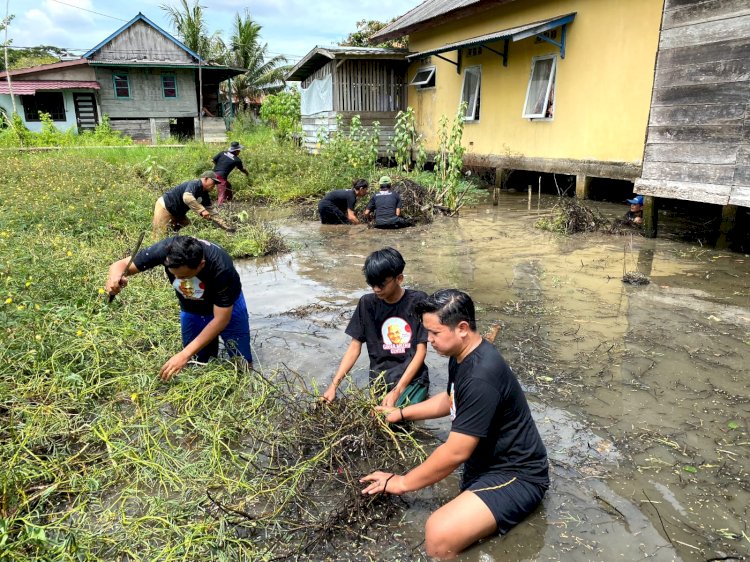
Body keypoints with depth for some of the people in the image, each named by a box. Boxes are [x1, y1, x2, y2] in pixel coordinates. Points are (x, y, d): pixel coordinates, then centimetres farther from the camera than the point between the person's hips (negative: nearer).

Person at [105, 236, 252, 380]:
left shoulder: (221, 268, -40)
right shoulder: (165, 249, -32)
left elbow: (221, 319, -32)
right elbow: (121, 265, -20)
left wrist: (185, 355, -37)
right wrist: (115, 276, -45)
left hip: (227, 308, -3)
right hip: (191, 310, 3)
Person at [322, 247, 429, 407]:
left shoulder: (417, 301, -7)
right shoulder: (367, 303, 0)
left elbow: (421, 350, -7)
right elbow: (354, 347, 3)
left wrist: (397, 391, -17)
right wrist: (333, 385, -8)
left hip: (413, 378, -3)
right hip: (380, 380, 3)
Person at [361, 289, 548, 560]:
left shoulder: (481, 378, -29)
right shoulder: (461, 354, 1)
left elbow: (455, 453, -24)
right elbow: (451, 400, 22)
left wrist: (402, 483, -12)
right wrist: (402, 413, 18)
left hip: (516, 475, -10)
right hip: (488, 457, 10)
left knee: (438, 536, -27)